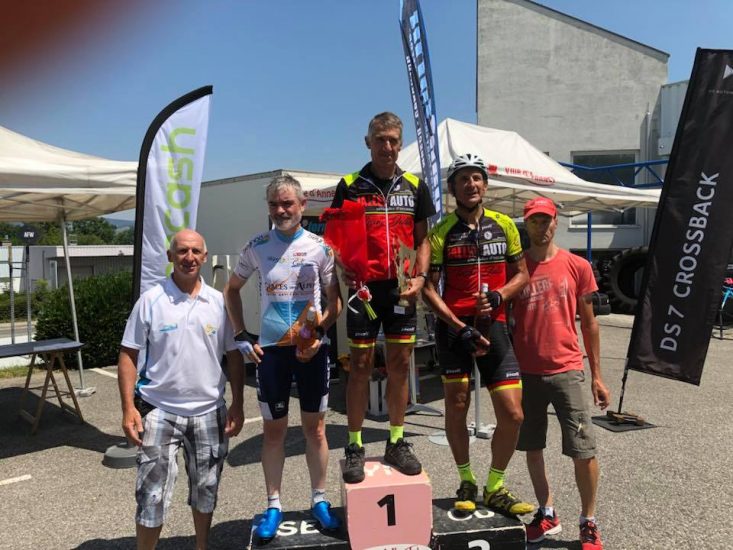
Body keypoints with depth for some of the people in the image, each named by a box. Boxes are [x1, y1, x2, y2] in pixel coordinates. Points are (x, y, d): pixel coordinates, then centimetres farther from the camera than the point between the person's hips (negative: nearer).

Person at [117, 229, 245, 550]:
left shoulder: (220, 303, 1)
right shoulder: (151, 300, -5)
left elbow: (234, 356, 5)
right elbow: (128, 355, -3)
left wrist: (238, 405, 1)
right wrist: (128, 408, -11)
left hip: (209, 412, 3)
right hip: (159, 411, -2)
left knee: (206, 489, 17)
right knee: (153, 495, 4)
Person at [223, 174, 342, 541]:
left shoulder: (319, 246, -2)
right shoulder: (257, 247, 1)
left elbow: (335, 299, 2)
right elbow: (231, 290, 13)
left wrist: (320, 332, -15)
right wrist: (241, 335, 4)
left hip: (312, 347, 0)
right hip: (270, 348, 1)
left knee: (315, 426, 9)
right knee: (273, 429, 8)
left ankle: (319, 500, 25)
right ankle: (273, 505, 22)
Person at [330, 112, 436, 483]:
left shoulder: (414, 186, 10)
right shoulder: (350, 186, 2)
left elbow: (422, 239, 11)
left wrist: (420, 276, -4)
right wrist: (345, 271, -16)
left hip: (401, 289, 3)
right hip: (363, 287, -2)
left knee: (400, 364, 9)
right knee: (360, 364, 3)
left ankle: (396, 442, 23)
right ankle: (354, 446, 15)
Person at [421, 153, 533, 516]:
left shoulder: (504, 225, 6)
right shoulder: (441, 233, -2)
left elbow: (521, 274, 11)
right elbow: (429, 288, -4)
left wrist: (497, 297, -9)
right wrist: (461, 328, -13)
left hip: (493, 325, 2)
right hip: (453, 327, -2)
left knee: (512, 414, -1)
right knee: (457, 406, 7)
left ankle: (495, 488, 19)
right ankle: (466, 481, 28)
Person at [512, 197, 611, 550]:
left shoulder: (577, 267, 1)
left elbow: (589, 323, 5)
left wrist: (597, 376, 4)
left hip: (566, 370, -1)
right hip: (526, 372, 2)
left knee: (583, 451, 0)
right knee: (532, 448, 12)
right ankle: (547, 514, 30)